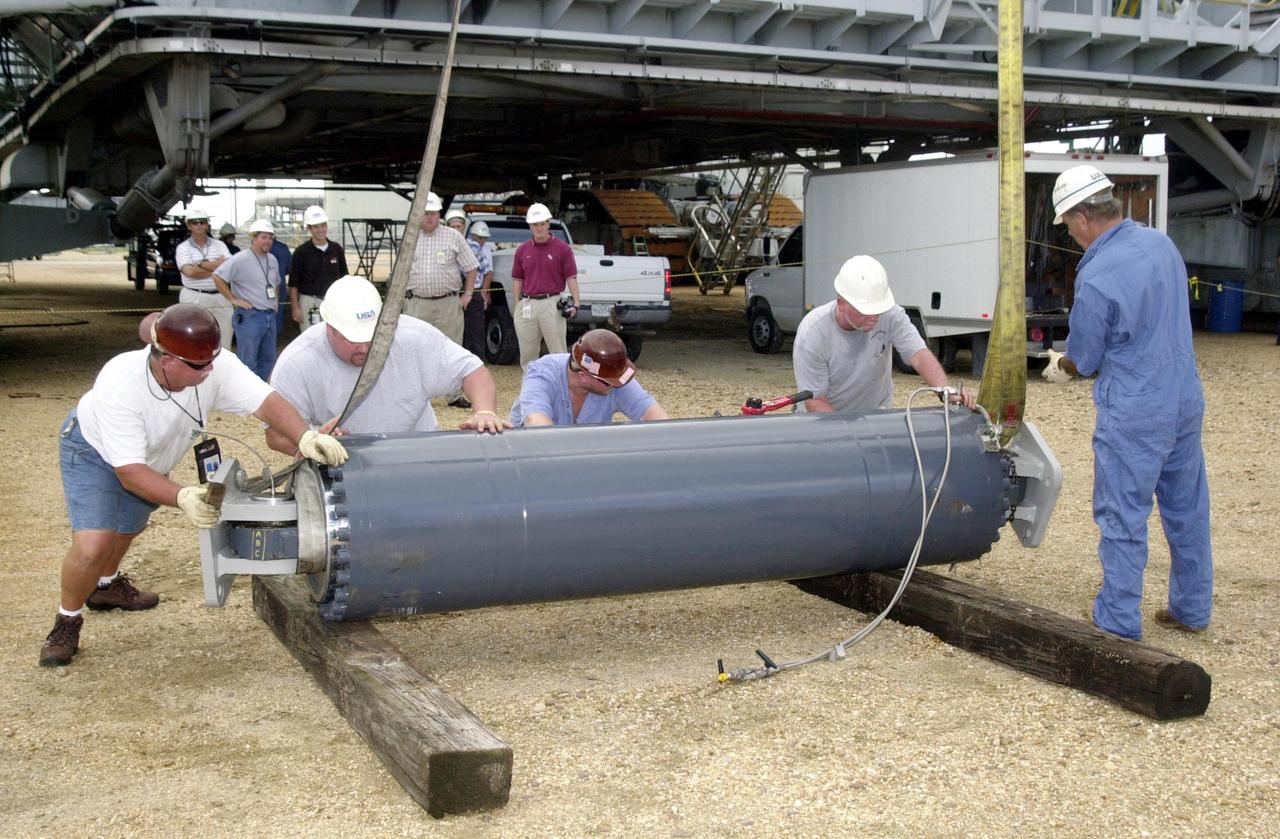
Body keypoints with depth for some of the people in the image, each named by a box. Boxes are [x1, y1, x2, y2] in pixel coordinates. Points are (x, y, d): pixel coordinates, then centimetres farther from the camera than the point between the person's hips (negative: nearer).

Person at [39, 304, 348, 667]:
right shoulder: (120, 385, -42)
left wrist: (305, 437, -60)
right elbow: (129, 471, -41)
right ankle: (67, 621, 8)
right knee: (93, 545, -20)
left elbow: (266, 401, -41)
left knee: (128, 526, 27)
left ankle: (106, 585, 58)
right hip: (93, 450, -5)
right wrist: (182, 497, -57)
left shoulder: (215, 366, -33)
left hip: (151, 459, 5)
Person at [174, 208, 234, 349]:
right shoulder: (183, 248, 3)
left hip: (220, 298, 3)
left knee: (223, 344, 4)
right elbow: (189, 272, -13)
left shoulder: (219, 245, 10)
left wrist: (201, 264, -10)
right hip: (194, 299, -2)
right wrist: (216, 269, -7)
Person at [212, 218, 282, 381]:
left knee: (268, 360, 14)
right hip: (249, 317, -8)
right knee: (248, 362, -3)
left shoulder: (272, 260, 13)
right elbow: (217, 277, -18)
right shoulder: (241, 259, -12)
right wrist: (233, 299, -15)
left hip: (270, 316, 8)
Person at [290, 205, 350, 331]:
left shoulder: (337, 249, 6)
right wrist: (295, 307, -8)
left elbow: (344, 278, 13)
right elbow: (293, 283, -3)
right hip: (309, 301, -3)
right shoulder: (302, 251, -4)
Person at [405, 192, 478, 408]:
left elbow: (471, 267, 8)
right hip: (417, 304, 1)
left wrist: (467, 294, 2)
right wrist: (401, 297, 9)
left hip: (448, 303, -1)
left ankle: (455, 394, 9)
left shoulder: (453, 236, 4)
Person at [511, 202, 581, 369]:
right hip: (527, 304, 4)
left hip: (552, 304, -4)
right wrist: (517, 305, 6)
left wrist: (576, 303, -13)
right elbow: (517, 279, 14)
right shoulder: (522, 250, 11)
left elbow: (571, 277, -2)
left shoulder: (562, 248, 0)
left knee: (558, 352, -3)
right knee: (527, 353, 10)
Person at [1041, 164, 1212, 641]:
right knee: (1187, 511, 17)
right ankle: (1192, 610, 30)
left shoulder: (1095, 277, -19)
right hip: (1186, 403, 8)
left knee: (1122, 520, 2)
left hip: (1133, 415, -8)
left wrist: (1058, 367, 16)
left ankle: (1118, 625, 9)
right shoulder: (1161, 244, 4)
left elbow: (1084, 361, -8)